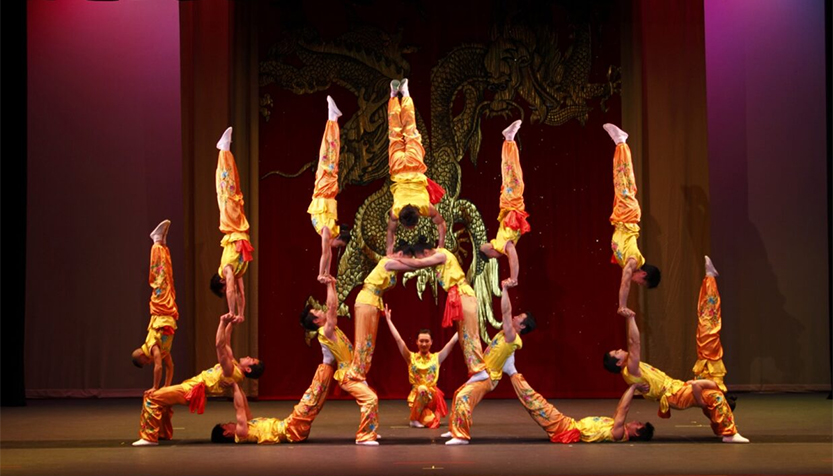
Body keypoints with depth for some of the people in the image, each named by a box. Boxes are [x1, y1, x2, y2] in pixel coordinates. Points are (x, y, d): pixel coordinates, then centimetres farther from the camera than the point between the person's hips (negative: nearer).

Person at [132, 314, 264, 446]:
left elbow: (220, 345, -30)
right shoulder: (233, 367, 7)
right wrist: (230, 325, 12)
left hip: (191, 391, -11)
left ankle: (150, 437, -17)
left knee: (152, 397, -18)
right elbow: (225, 344, 18)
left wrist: (223, 323, -28)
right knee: (161, 398, 33)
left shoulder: (231, 371, -22)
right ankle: (164, 434, 36)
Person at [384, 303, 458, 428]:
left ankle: (430, 414, 15)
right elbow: (398, 339, -2)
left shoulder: (437, 357, 6)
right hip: (416, 396, -1)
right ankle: (414, 419, -9)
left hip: (433, 395, 1)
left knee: (431, 421, -22)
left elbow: (452, 342, 2)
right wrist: (388, 319, -5)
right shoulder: (411, 357, 4)